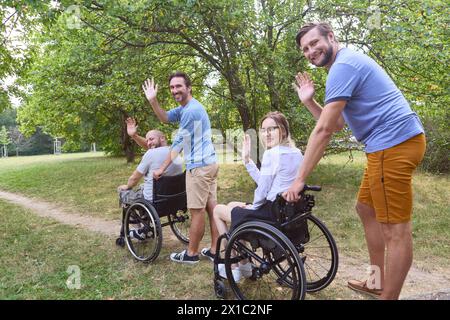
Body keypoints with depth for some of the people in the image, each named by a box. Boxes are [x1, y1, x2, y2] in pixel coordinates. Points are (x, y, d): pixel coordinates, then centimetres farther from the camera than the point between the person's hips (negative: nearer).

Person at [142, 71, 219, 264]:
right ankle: (215, 250, 18)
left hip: (199, 166, -10)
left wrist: (162, 168, -7)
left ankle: (191, 254, 12)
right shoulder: (185, 107, 16)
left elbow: (179, 142, -15)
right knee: (211, 208, 11)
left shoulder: (191, 110, -17)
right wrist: (153, 101, 1)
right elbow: (165, 118, 20)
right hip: (209, 163, 10)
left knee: (196, 211, 0)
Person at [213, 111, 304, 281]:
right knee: (232, 205, 27)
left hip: (272, 213, -9)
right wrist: (246, 159, 5)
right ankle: (244, 262, 30)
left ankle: (233, 268, 16)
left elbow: (262, 191, -19)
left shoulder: (271, 153, -20)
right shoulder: (296, 153, 7)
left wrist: (253, 206, 2)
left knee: (218, 210, 12)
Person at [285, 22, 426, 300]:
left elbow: (324, 130, -17)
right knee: (366, 208, 19)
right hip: (394, 143, 11)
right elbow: (337, 124, 21)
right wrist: (309, 101, 11)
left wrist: (300, 179, -14)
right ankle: (378, 281, 31)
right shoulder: (350, 63, 23)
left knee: (395, 229, -5)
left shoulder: (343, 65, -10)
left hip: (393, 144, -11)